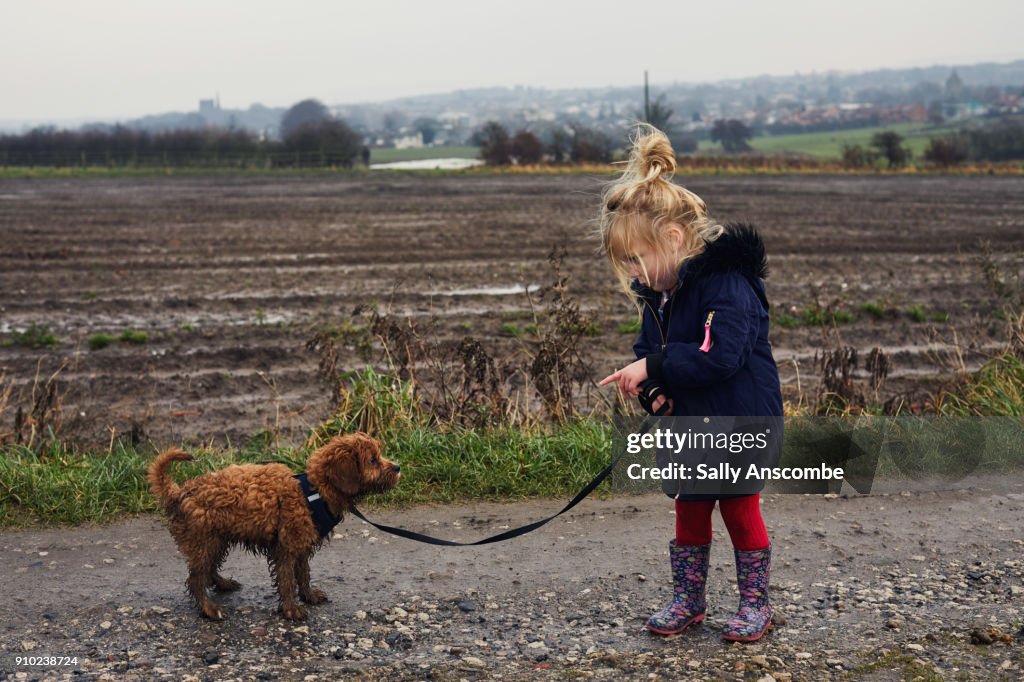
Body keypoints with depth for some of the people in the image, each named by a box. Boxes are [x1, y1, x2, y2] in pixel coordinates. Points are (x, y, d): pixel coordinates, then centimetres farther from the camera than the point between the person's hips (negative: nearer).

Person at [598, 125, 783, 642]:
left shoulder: (726, 284, -24)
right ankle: (687, 600, 30)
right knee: (688, 513, 15)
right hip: (689, 429, 8)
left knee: (740, 511, 6)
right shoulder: (659, 293, 3)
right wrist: (652, 390, -9)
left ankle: (755, 603, 23)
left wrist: (653, 368, -29)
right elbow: (650, 348, 13)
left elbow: (721, 356, -33)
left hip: (740, 426, -8)